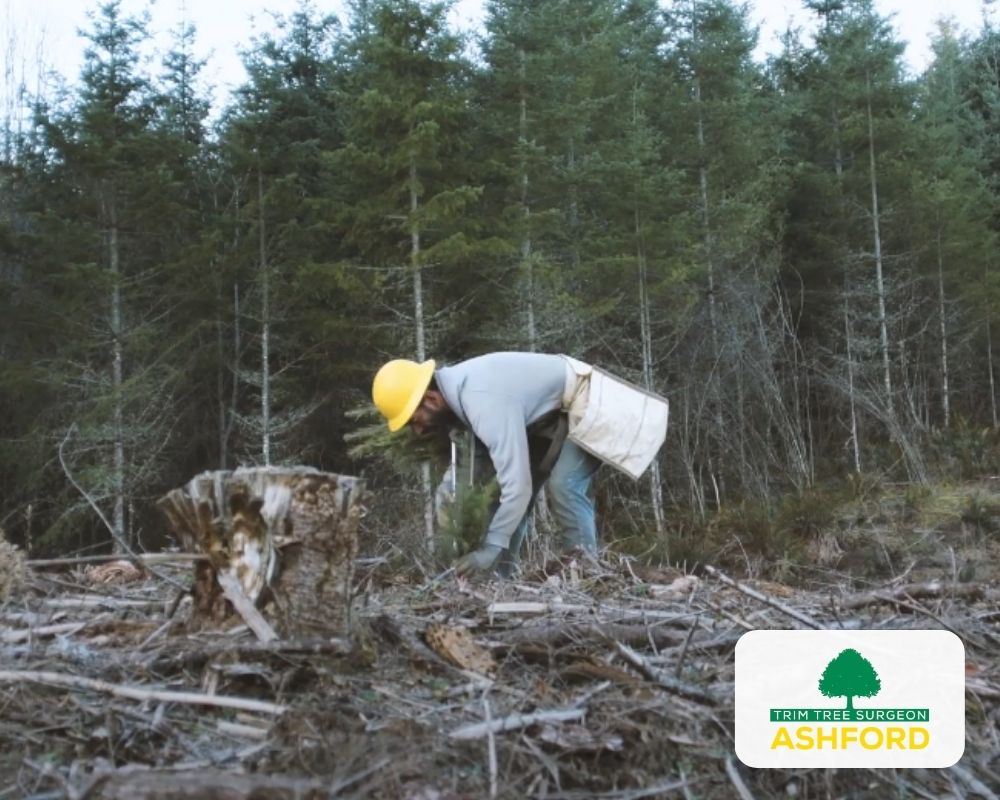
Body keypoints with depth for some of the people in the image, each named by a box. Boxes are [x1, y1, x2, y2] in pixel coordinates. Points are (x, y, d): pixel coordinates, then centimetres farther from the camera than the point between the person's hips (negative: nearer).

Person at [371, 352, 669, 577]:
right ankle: (496, 578, 10)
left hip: (585, 405, -9)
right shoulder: (452, 387, -10)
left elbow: (518, 483, -39)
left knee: (564, 486, -26)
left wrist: (493, 548, -34)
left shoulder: (485, 402, -38)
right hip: (548, 414, 9)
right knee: (503, 490, 4)